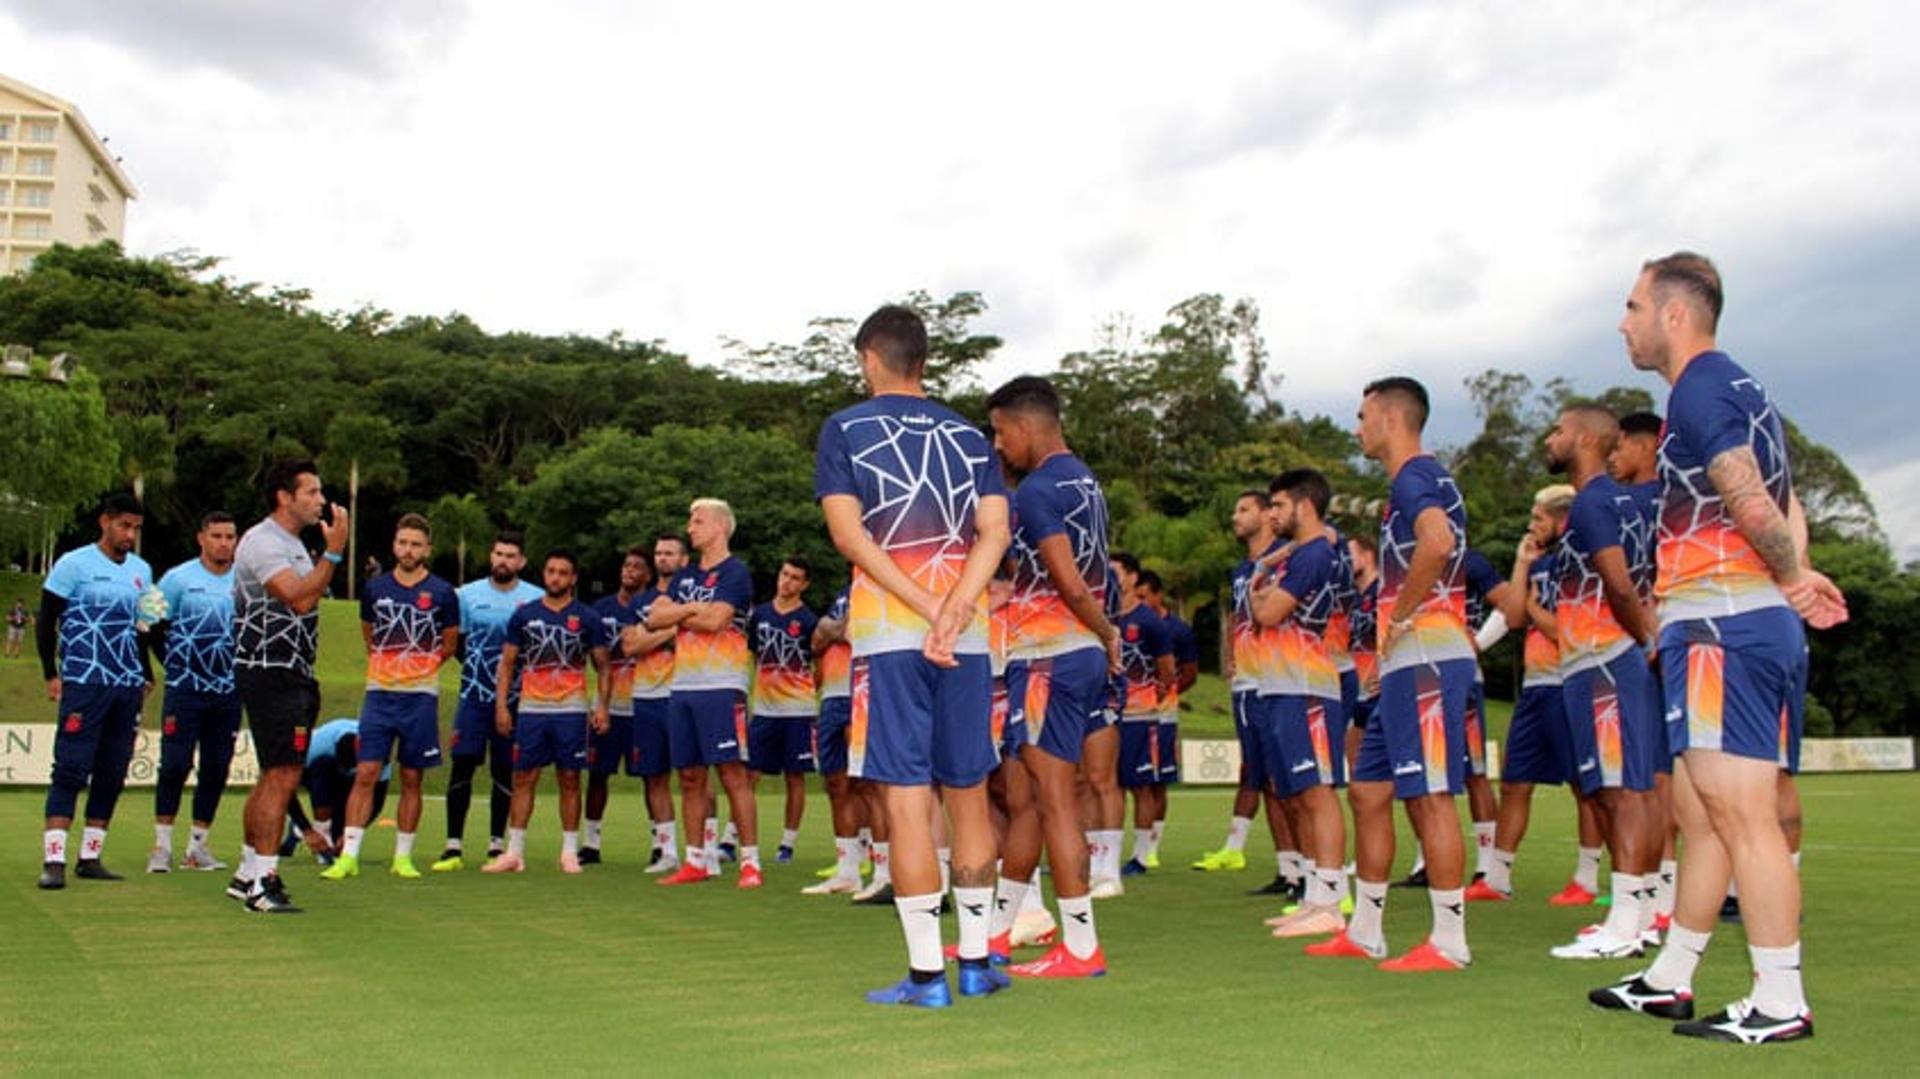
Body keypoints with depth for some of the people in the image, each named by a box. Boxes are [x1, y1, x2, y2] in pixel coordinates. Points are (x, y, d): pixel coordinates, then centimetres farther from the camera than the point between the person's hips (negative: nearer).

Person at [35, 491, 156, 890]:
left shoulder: (142, 570, 14)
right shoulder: (74, 564, -2)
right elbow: (47, 619, 0)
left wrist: (147, 676, 15)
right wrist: (51, 674, -4)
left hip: (128, 686, 5)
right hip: (84, 683, -5)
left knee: (112, 774, 6)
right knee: (71, 771, -9)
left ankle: (90, 858, 13)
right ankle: (53, 861, -8)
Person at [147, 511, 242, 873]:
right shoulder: (178, 578, -1)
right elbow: (154, 628, 5)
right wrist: (179, 666, 5)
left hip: (229, 693, 3)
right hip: (185, 691, -3)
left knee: (217, 770, 4)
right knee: (175, 765, -5)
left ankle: (197, 846, 14)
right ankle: (162, 845, 6)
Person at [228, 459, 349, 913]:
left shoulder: (293, 544, 19)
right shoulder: (262, 542, -13)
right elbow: (299, 599, -25)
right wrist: (334, 551, -24)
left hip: (291, 674, 11)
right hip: (269, 672, -10)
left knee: (273, 775, 15)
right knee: (283, 775, -11)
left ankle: (248, 872, 24)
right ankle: (263, 884, -7)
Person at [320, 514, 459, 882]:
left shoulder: (442, 593, 0)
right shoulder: (375, 588, 6)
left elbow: (449, 646, 10)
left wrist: (417, 667, 10)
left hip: (420, 696, -1)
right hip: (378, 693, 1)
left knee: (411, 780, 5)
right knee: (365, 774, -4)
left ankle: (403, 856, 14)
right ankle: (349, 855, -1)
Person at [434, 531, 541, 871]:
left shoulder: (537, 599, 2)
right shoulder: (467, 594, 6)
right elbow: (453, 641, 13)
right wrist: (476, 665, 3)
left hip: (515, 698, 0)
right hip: (474, 695, 1)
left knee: (505, 772, 5)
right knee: (462, 766, -6)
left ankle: (497, 844, 16)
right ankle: (454, 846, -1)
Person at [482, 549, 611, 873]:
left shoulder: (587, 618, 3)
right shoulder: (524, 614, 8)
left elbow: (602, 667, 6)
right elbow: (507, 662, 11)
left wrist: (602, 706, -5)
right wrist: (501, 704, 2)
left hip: (571, 710, -1)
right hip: (531, 709, 1)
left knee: (569, 779, 3)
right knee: (523, 779, 2)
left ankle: (570, 852, 10)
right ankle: (514, 852, 8)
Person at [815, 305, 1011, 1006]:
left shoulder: (845, 429, 4)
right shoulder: (968, 436, 13)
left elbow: (848, 534, -7)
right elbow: (995, 532, -1)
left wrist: (927, 608, -10)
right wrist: (952, 612, -12)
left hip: (887, 633, -4)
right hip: (969, 637, 4)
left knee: (905, 799, -2)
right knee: (968, 793, 12)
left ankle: (927, 974, 1)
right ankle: (975, 960, 19)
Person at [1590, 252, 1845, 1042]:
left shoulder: (1699, 389, -11)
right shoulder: (1740, 389, 22)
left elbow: (1752, 506, -19)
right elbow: (1784, 506, 18)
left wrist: (1789, 579, -2)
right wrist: (1793, 574, 2)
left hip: (1721, 622, -11)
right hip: (1758, 622, 11)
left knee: (1741, 814, -7)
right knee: (1700, 809, 14)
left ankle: (1781, 1003, -1)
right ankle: (1668, 980, 23)